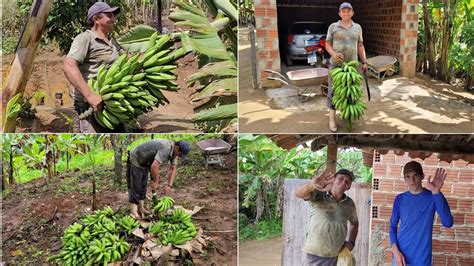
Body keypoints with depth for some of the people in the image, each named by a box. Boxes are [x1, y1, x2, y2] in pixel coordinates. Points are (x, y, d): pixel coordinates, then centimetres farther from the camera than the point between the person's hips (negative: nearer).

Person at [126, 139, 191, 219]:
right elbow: (154, 167, -44)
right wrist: (155, 182, -28)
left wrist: (169, 185, -7)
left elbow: (173, 168, 1)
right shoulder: (165, 148, -35)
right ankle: (133, 212, -3)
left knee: (143, 187, 14)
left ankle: (141, 208, 23)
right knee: (135, 187, -7)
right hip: (135, 160, -9)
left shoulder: (173, 150, -5)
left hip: (144, 163, 9)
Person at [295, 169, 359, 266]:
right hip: (315, 256, -3)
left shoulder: (349, 204, 5)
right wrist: (311, 185, -51)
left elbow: (354, 223, 25)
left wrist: (351, 242, 8)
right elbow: (298, 193, -29)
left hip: (337, 258, 4)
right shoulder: (318, 195, -8)